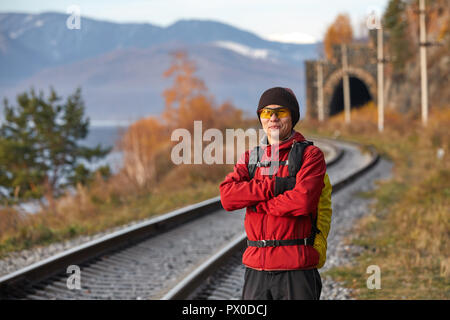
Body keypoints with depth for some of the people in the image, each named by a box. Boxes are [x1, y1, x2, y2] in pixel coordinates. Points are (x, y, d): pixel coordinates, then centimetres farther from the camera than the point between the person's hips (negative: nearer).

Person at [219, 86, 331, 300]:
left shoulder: (310, 155, 1)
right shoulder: (250, 157, 15)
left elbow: (302, 201, -16)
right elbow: (227, 196, -3)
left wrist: (251, 200, -5)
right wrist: (275, 186, -12)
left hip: (297, 268, -4)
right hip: (256, 268, 4)